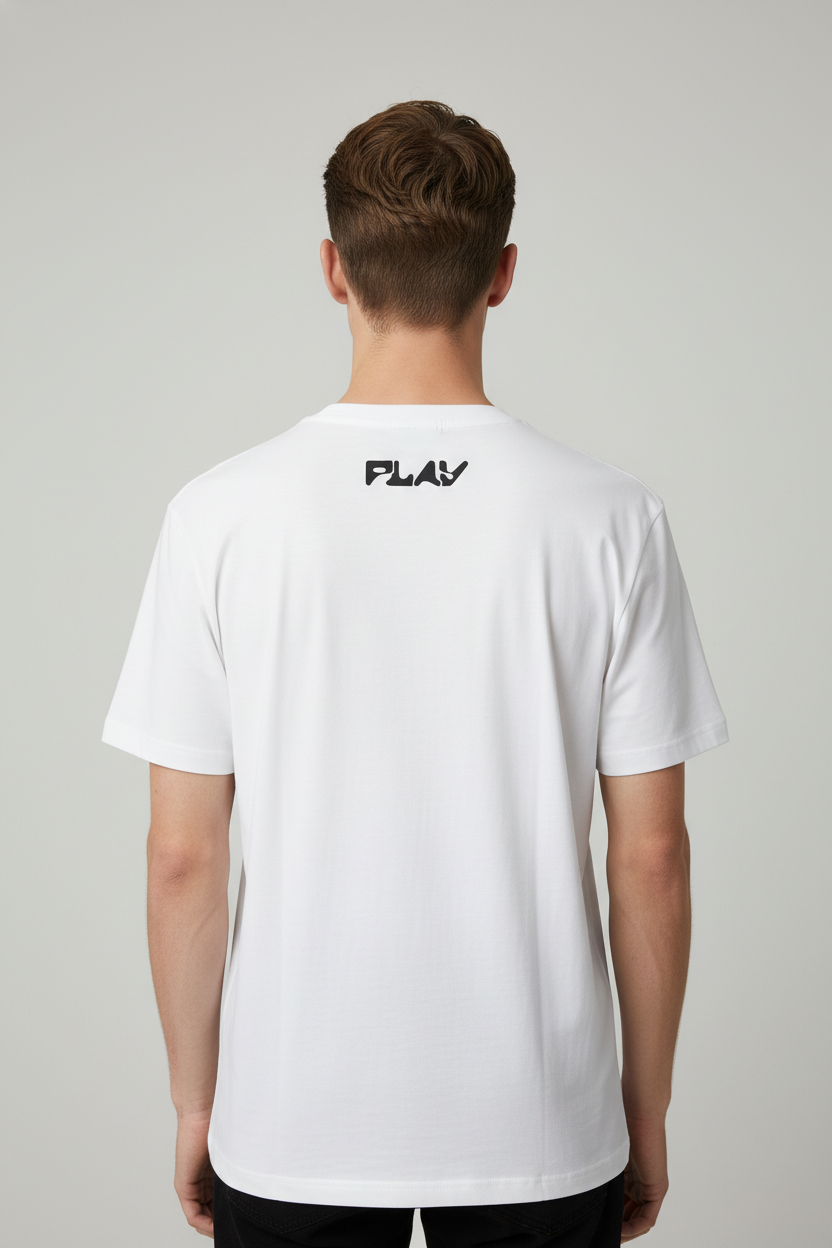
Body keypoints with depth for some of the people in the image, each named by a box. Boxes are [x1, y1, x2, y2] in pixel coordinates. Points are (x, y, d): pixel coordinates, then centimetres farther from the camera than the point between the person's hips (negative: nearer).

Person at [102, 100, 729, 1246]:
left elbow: (183, 858, -7)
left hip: (292, 1125, 0)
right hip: (541, 1127, 0)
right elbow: (651, 858, -6)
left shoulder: (223, 516, -11)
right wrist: (646, 1107, 7)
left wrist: (195, 1100, 7)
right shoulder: (611, 519, -10)